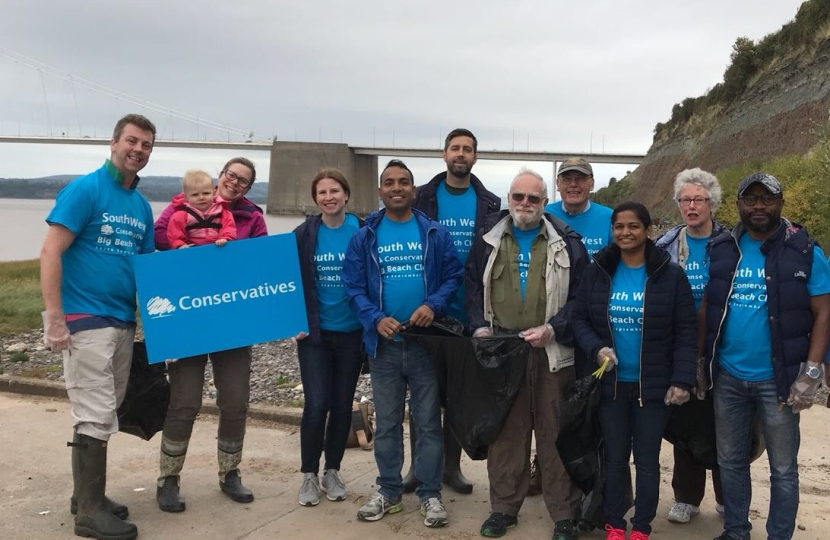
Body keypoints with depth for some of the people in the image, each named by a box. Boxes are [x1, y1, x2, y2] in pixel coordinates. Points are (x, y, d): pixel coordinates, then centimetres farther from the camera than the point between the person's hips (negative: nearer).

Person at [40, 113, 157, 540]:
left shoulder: (141, 205, 13)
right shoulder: (85, 190, -9)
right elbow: (50, 253, -14)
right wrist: (54, 319, -18)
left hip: (123, 323, 7)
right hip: (85, 322, -7)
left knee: (104, 414, 14)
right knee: (95, 417, -5)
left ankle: (88, 495, 27)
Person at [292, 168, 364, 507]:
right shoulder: (304, 235, -2)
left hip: (352, 332, 1)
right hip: (314, 333, -1)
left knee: (343, 404, 9)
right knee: (316, 404, -5)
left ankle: (332, 472, 24)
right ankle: (309, 475, 12)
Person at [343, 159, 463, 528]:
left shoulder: (435, 233, 1)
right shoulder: (364, 237, 3)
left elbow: (454, 276, -1)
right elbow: (353, 287, -1)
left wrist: (433, 306, -18)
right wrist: (375, 319, -16)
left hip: (426, 341, -1)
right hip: (383, 343, 1)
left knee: (428, 421, 6)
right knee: (386, 423, 11)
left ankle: (430, 494, 18)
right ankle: (389, 492, 25)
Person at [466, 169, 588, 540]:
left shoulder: (566, 242, 2)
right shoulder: (488, 238, 8)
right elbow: (473, 285, 12)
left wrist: (553, 330, -12)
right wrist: (480, 327, -2)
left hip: (552, 352, -2)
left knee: (555, 433, 4)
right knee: (504, 431, 9)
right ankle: (503, 507, 22)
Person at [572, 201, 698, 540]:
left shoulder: (671, 275, -6)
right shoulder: (596, 272, 0)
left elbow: (686, 332, -6)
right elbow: (579, 319, 3)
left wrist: (682, 379, -13)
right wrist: (596, 348, -16)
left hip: (653, 386, -2)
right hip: (610, 384, 2)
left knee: (647, 460, 9)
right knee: (615, 458, 12)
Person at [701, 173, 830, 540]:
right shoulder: (721, 249, 3)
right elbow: (706, 308, 10)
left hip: (777, 379, -3)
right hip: (727, 376, 4)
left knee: (783, 468, 8)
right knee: (730, 460, 16)